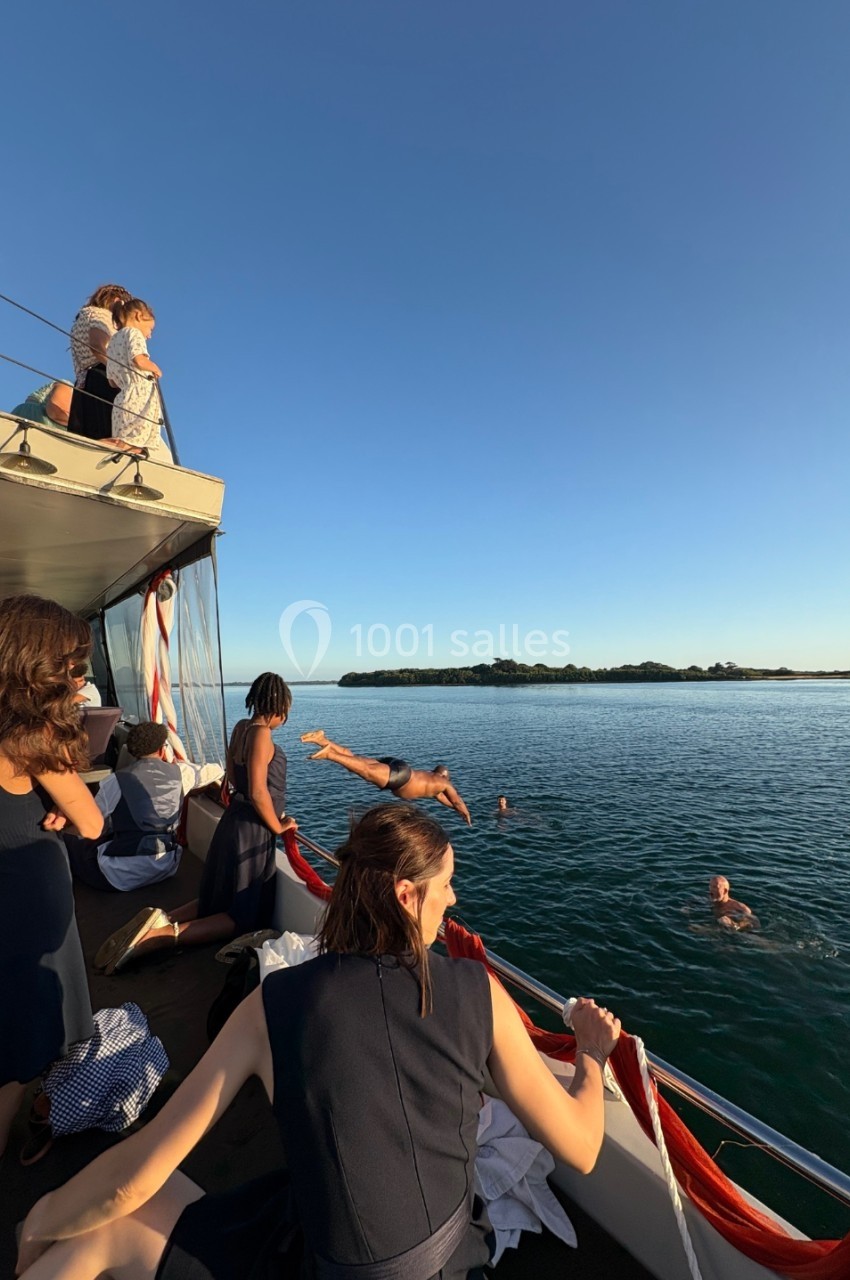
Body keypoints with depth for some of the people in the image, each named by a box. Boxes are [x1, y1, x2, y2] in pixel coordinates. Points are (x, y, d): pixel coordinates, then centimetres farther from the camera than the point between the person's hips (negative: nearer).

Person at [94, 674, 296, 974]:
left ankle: (158, 920, 3)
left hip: (234, 821, 9)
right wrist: (277, 826, -10)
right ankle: (160, 934, -9)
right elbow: (258, 791, -26)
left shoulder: (240, 728, 4)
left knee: (217, 901, 24)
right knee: (242, 916, 5)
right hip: (253, 830, -9)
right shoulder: (261, 734, -23)